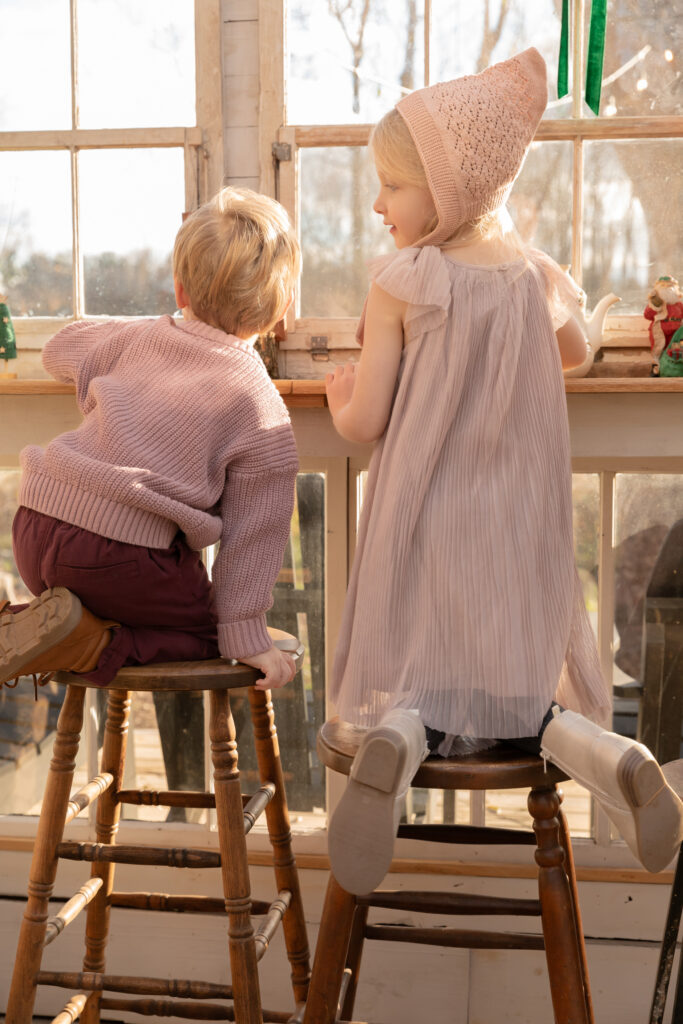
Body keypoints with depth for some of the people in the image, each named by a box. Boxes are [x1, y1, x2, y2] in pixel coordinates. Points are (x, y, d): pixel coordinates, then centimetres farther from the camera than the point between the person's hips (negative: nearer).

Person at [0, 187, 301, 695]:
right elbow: (253, 531, 0)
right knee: (206, 629, 14)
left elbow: (61, 351, 33)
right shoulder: (262, 406, -2)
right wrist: (246, 636, 6)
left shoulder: (139, 337, 12)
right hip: (119, 557, -6)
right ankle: (85, 644, -11)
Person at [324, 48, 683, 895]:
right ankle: (600, 751, -15)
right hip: (517, 539, 3)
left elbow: (363, 424, -9)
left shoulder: (400, 284, -12)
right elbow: (573, 352, 23)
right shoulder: (536, 278, 1)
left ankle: (402, 740, -24)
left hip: (422, 538, -3)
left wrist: (339, 392, 12)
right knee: (523, 693, 18)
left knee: (411, 692, 12)